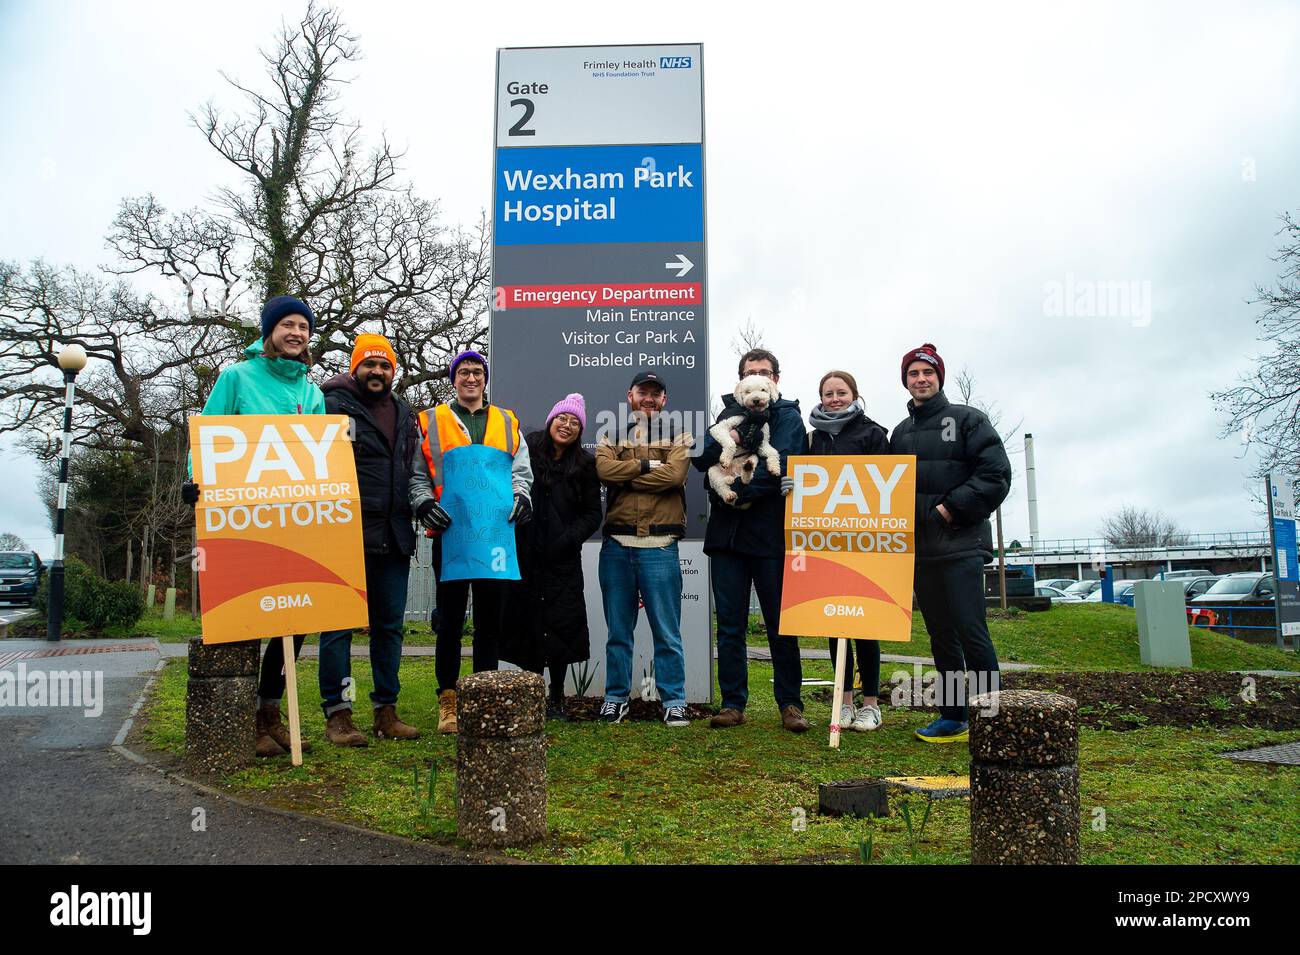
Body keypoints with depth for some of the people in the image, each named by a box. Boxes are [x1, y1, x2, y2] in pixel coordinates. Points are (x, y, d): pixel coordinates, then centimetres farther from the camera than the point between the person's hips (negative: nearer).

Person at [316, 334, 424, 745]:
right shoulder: (334, 405, -1)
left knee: (390, 625, 10)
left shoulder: (405, 414, 18)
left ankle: (386, 711, 19)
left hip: (393, 538, 6)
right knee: (340, 625, -1)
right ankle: (337, 714, 7)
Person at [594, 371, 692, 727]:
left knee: (667, 631, 1)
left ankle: (673, 701, 11)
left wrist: (624, 477, -6)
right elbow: (604, 469, -7)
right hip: (617, 544, 2)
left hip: (659, 546, -2)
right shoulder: (612, 435, 14)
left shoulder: (678, 436, 9)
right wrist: (647, 464, -9)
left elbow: (674, 474, -11)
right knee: (618, 629, 10)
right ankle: (616, 697, 22)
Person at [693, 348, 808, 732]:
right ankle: (733, 703, 14)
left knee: (781, 624, 4)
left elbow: (780, 464, -13)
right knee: (730, 625, 7)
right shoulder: (730, 413, 16)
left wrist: (741, 492, -13)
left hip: (770, 532, -4)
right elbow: (703, 459, 4)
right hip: (726, 531, 4)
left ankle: (790, 704, 13)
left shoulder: (787, 416, 3)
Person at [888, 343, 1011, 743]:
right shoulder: (901, 432, 17)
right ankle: (953, 718, 18)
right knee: (941, 635, 10)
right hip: (919, 549, 6)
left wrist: (951, 507, -13)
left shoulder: (967, 419, 2)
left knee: (971, 632, -10)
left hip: (961, 545, -6)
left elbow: (996, 474, -8)